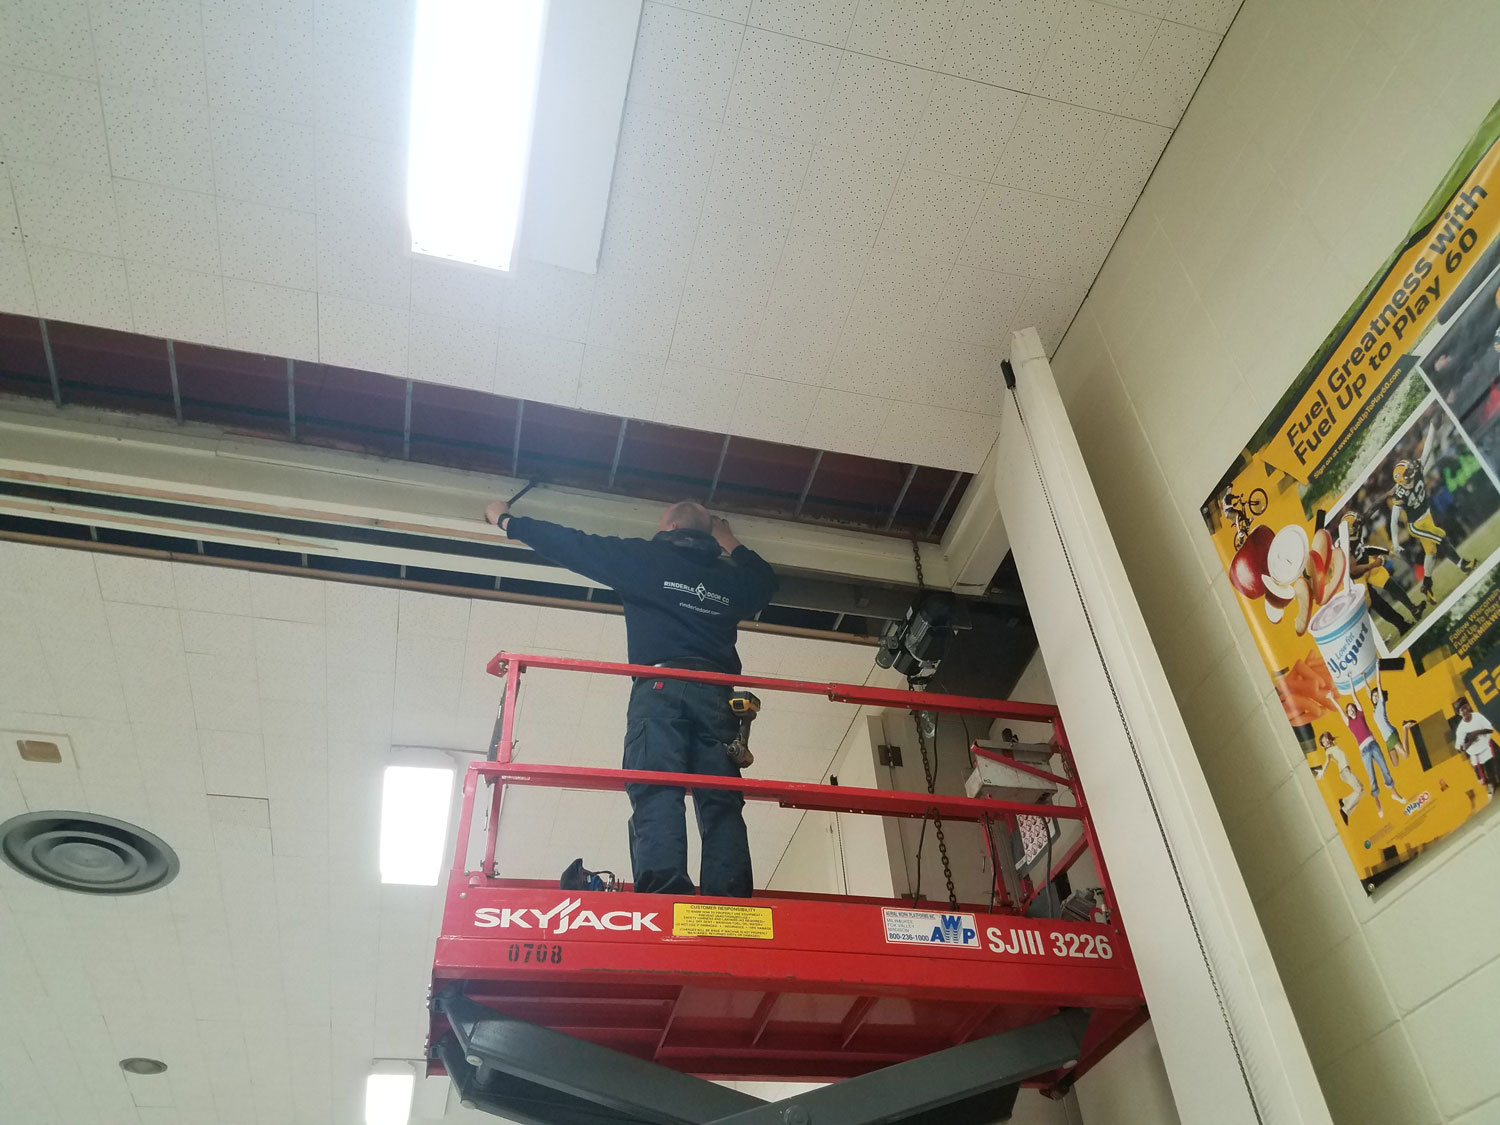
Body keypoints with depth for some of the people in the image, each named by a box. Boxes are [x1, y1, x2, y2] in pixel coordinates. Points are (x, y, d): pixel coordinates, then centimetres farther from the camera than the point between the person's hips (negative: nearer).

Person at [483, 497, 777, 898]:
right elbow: (766, 579, 46)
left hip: (659, 688, -3)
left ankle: (663, 895, -33)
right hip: (715, 694, 3)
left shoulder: (646, 558, 13)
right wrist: (730, 544, 55)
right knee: (721, 803, -2)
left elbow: (574, 545, 17)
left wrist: (507, 521, 29)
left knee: (656, 794, -14)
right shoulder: (730, 576, 23)